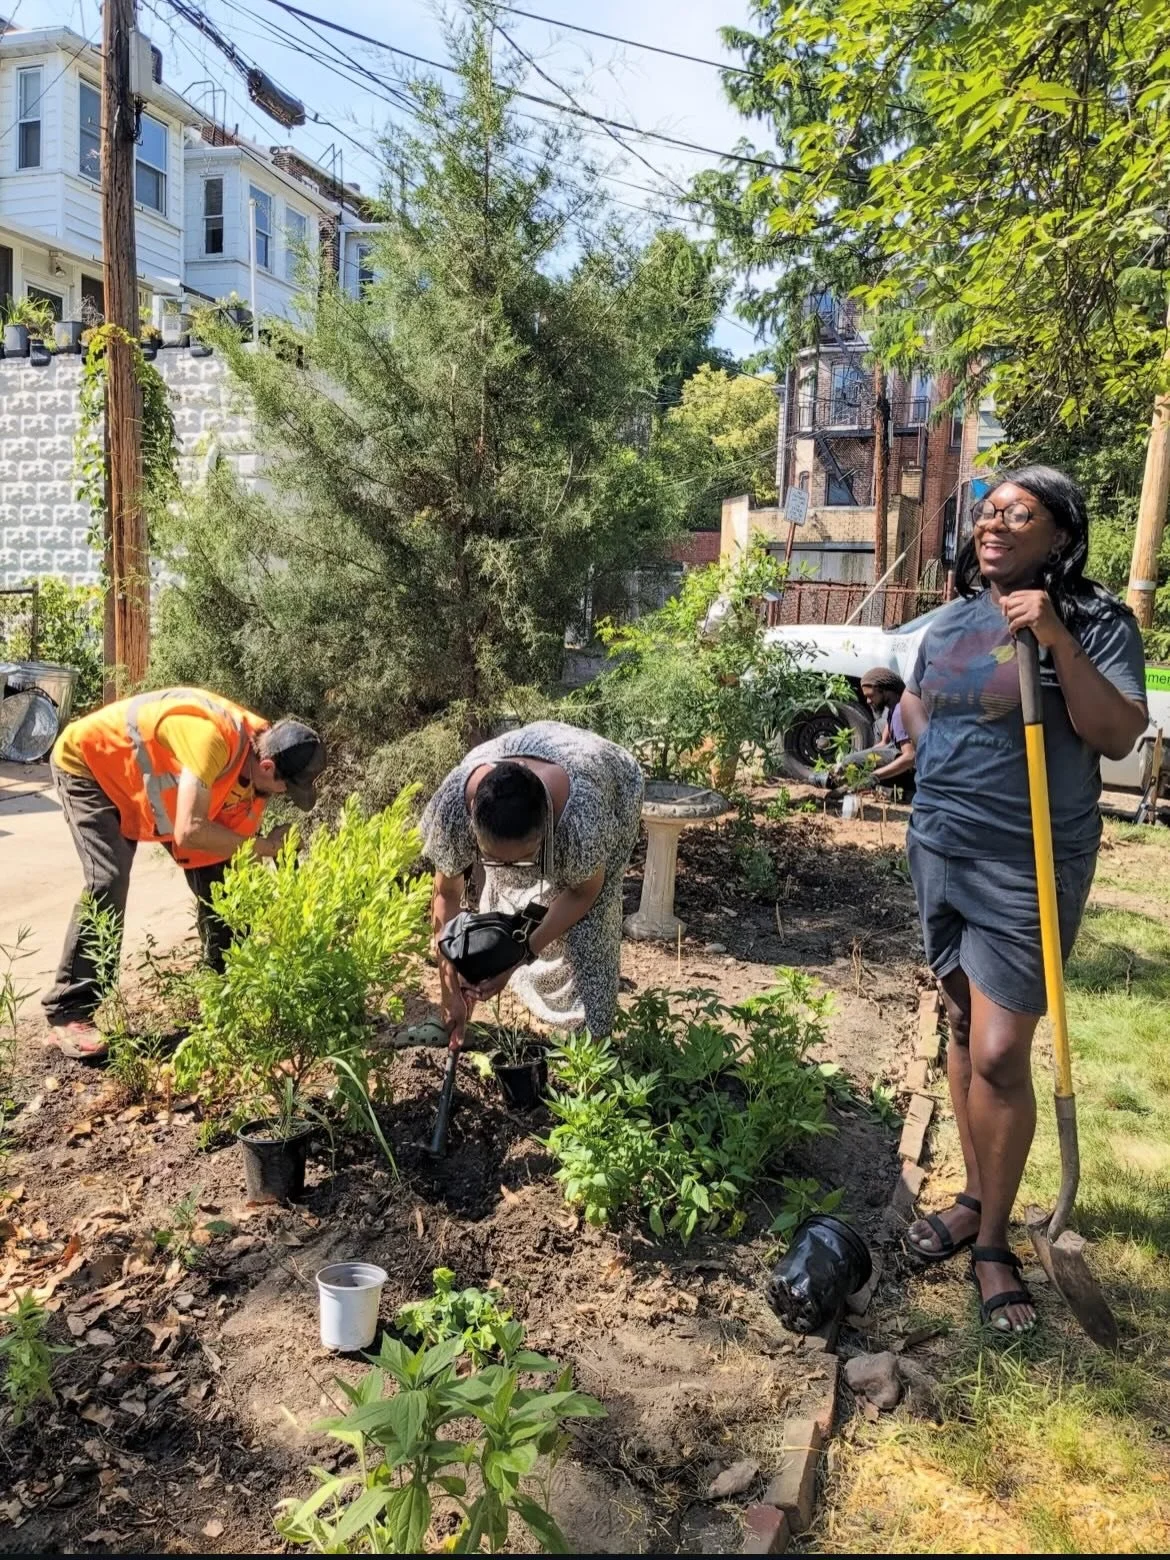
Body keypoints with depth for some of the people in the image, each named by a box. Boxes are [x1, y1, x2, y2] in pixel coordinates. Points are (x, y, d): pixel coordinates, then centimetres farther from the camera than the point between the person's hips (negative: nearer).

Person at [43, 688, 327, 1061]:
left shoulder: (256, 755, -14)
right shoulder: (214, 739, -41)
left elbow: (233, 845, -6)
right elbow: (189, 832, -45)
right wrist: (264, 846, -34)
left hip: (145, 780, 8)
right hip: (87, 763, -8)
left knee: (216, 873, 3)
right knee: (109, 880, -23)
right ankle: (68, 1014, -12)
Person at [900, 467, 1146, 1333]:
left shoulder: (1094, 620, -8)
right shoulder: (950, 620, 9)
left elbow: (1118, 735, -20)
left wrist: (1056, 638, -25)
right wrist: (941, 760, 8)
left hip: (1027, 868, -6)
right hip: (938, 852, 6)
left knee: (1000, 1055, -5)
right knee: (964, 1026, 15)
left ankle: (994, 1240, 14)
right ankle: (976, 1196, 32)